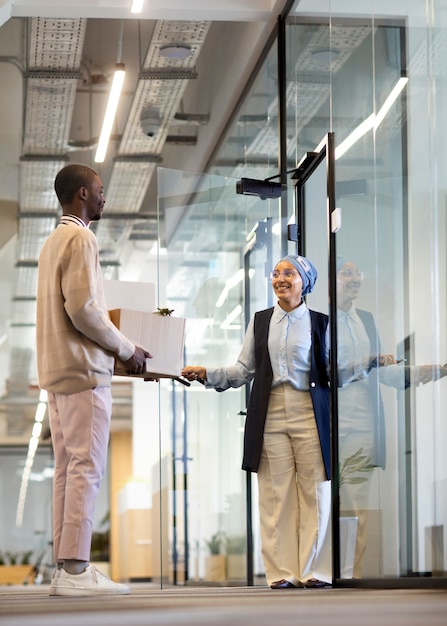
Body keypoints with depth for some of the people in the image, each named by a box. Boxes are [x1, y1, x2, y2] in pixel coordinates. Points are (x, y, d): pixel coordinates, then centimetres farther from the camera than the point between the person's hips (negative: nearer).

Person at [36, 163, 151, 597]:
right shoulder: (81, 239, -9)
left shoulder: (53, 242, 21)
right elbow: (82, 306, -19)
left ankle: (64, 567, 6)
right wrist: (125, 349, -8)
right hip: (84, 370, -10)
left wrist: (117, 348, 15)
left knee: (67, 469, 7)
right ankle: (75, 570, -14)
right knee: (86, 468, -10)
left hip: (58, 372, 10)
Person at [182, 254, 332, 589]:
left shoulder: (319, 322, 9)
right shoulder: (260, 321, 16)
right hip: (270, 414, 2)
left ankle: (314, 570, 4)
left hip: (310, 413, -2)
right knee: (275, 493, -1)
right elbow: (244, 370, 12)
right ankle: (282, 571, 3)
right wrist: (206, 374, 1)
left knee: (314, 491, -2)